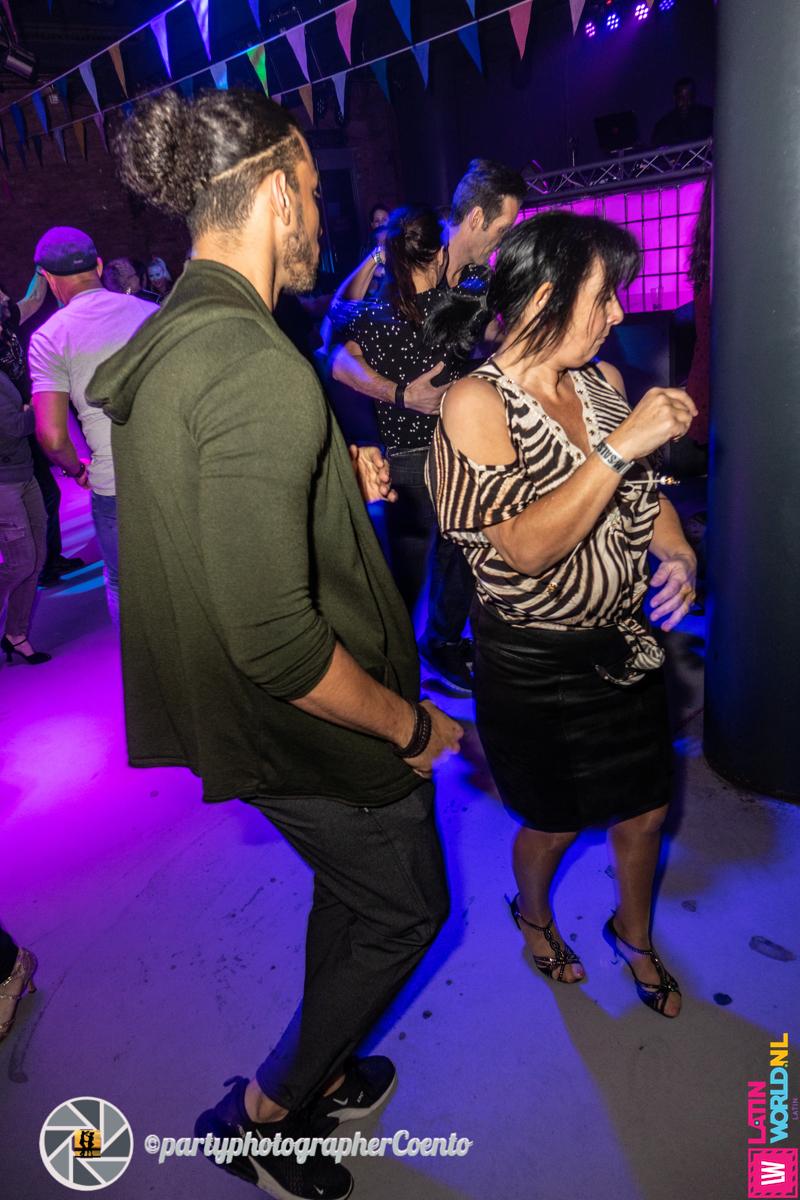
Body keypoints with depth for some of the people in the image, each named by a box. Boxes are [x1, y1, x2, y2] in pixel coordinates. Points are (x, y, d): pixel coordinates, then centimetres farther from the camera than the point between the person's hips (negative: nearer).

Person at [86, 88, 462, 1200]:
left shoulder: (164, 343, 3)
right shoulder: (260, 369, -28)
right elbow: (271, 636, -31)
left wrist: (337, 481, 14)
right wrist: (410, 723, -17)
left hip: (254, 720, 9)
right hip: (319, 731, -9)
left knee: (350, 891, 28)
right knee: (404, 912, 17)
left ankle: (320, 1075, 52)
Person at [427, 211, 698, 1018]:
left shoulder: (603, 382, 0)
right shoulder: (477, 401, -19)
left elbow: (642, 493, 13)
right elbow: (525, 546, -27)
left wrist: (678, 551, -6)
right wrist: (620, 446, -29)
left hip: (622, 643, 6)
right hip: (534, 662, -5)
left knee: (646, 807, 20)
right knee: (555, 822, 17)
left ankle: (634, 935, 52)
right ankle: (533, 915, 53)